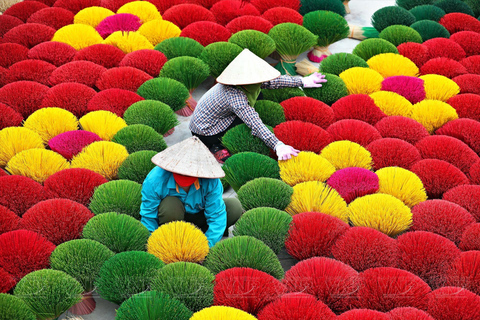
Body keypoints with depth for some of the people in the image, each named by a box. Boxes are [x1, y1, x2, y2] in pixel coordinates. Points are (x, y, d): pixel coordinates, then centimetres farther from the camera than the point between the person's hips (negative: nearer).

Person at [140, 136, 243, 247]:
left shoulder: (211, 182, -28)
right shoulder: (155, 180, -30)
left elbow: (217, 217, -24)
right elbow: (148, 218, -21)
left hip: (198, 215, 2)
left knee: (235, 207, -20)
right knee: (171, 204, -38)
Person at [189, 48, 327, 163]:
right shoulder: (234, 95, -35)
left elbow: (272, 81, 4)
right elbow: (255, 124, -43)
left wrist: (303, 82, 7)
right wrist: (278, 145, -49)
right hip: (205, 134, -9)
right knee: (249, 117, -20)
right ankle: (217, 148, -6)